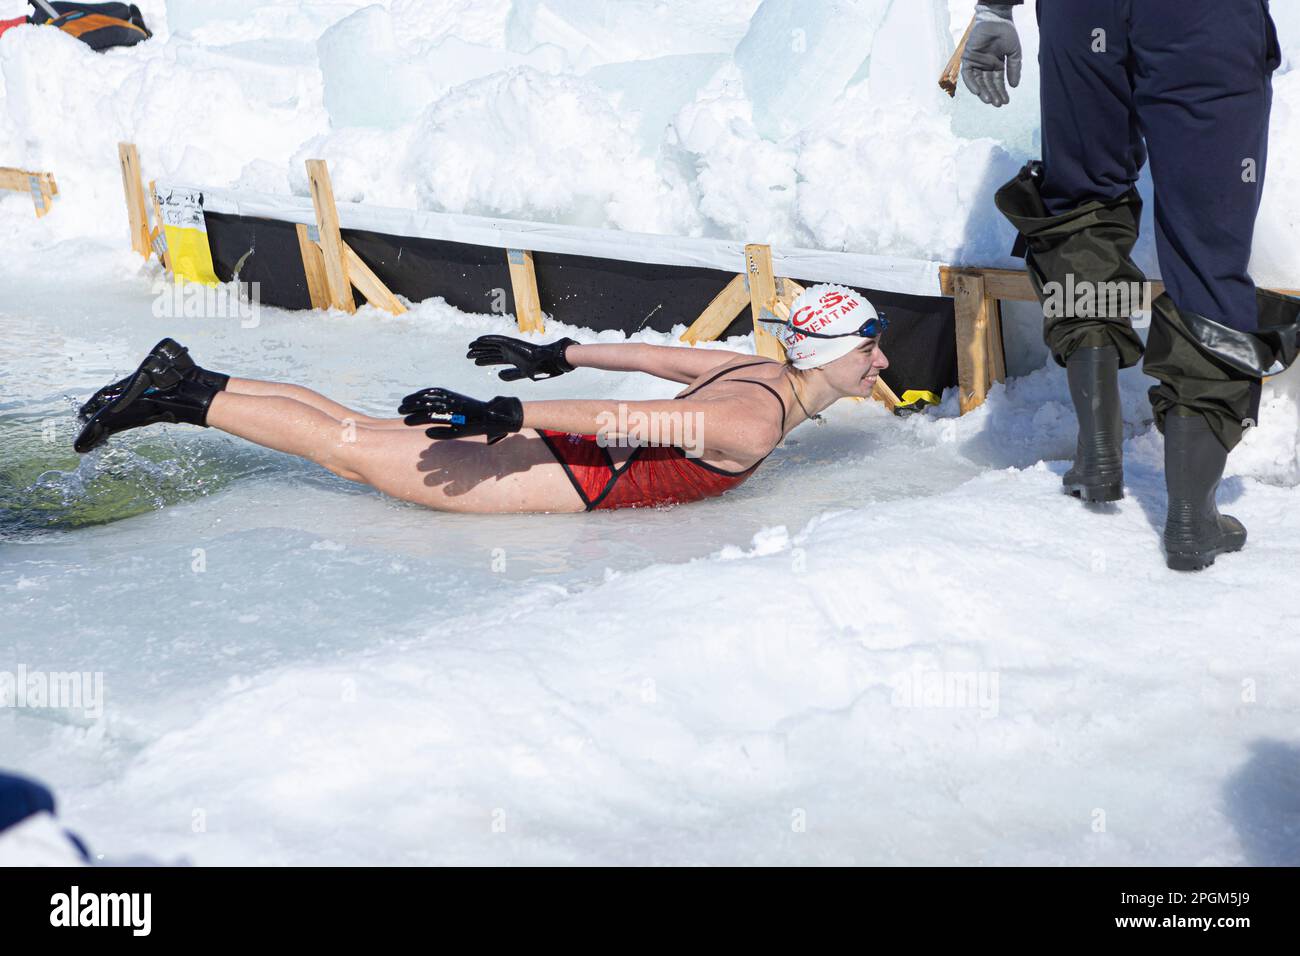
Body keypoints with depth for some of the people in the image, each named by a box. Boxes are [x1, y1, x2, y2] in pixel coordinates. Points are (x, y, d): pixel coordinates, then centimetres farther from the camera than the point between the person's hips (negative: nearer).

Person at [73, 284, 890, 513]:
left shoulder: (763, 371, 8)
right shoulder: (753, 428, -21)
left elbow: (653, 355, 19)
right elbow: (615, 419, -29)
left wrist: (560, 355, 28)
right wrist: (500, 417, -32)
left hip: (558, 444, 8)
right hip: (565, 476, -8)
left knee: (358, 428, 12)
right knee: (353, 450, -4)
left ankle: (188, 378, 15)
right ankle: (177, 401, -1)